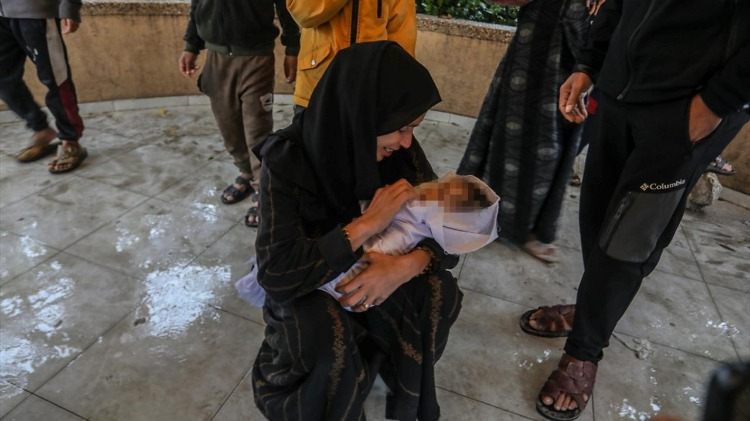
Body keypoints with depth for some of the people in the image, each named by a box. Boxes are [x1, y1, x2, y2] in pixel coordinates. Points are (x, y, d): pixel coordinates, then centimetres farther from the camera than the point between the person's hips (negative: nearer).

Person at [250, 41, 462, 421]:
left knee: (439, 290, -20)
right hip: (303, 286, -3)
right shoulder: (287, 160, -28)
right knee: (324, 331, -33)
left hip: (380, 272, 4)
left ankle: (409, 387, 8)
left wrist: (407, 265, -35)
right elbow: (275, 275, -34)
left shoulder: (399, 150, -17)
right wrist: (367, 223, -36)